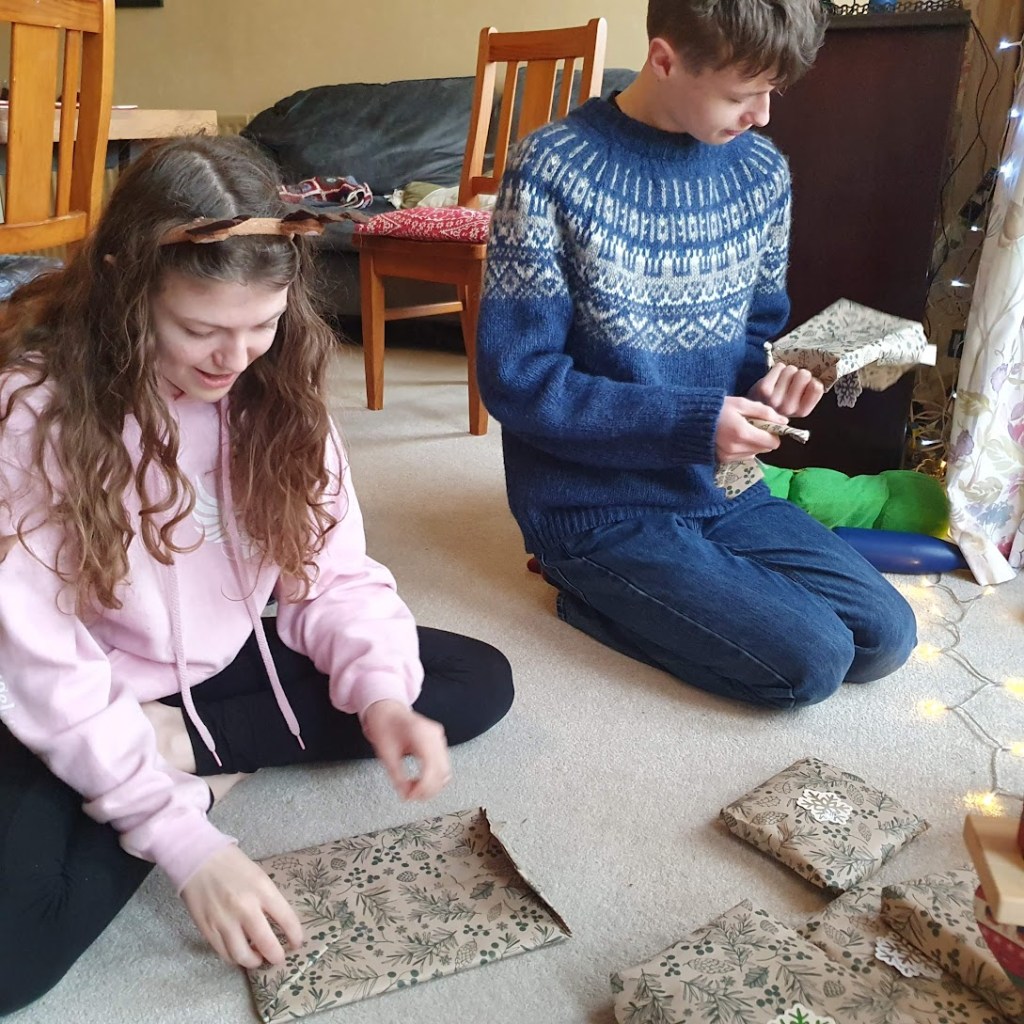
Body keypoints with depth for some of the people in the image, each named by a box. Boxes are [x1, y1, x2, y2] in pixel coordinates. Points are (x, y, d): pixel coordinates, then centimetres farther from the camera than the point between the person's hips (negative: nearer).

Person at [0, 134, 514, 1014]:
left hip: (224, 670, 5)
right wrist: (183, 839, -29)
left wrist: (382, 695, -26)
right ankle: (199, 780, -6)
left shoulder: (277, 390, -8)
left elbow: (335, 572, -6)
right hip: (77, 713, -5)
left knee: (480, 681, 0)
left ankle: (184, 747, -7)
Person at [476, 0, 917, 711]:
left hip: (720, 488, 7)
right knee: (808, 662, -16)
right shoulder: (554, 171, -15)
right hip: (598, 505, -6)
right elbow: (515, 380, -17)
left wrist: (767, 380, -9)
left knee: (885, 637, 1)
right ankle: (595, 589, 4)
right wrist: (692, 423, -22)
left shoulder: (762, 171, 3)